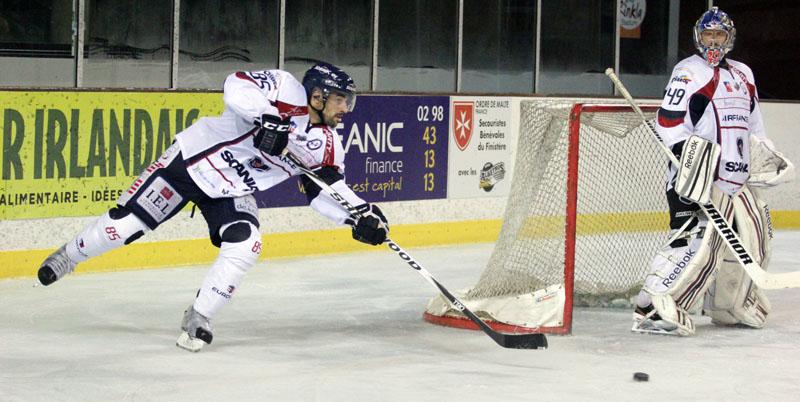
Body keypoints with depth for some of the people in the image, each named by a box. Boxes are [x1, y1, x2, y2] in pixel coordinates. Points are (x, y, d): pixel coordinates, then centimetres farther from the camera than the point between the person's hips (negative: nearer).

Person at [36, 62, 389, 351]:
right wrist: (267, 117, -49)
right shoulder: (286, 89, -23)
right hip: (193, 159, -5)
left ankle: (198, 318, -2)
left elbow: (328, 192, 2)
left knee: (245, 246, -18)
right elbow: (237, 86, -37)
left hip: (231, 193, 6)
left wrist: (362, 214, -12)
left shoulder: (327, 146, -4)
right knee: (127, 222, -2)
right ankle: (70, 255, 27)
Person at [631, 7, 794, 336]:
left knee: (753, 237, 13)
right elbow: (669, 123, -16)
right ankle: (653, 309, -24)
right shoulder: (689, 72, -6)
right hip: (698, 179, -8)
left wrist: (767, 157, 22)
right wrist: (692, 157, -25)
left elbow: (752, 126, 31)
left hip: (737, 179, 9)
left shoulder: (743, 76, 20)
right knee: (696, 240, -22)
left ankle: (729, 306, 29)